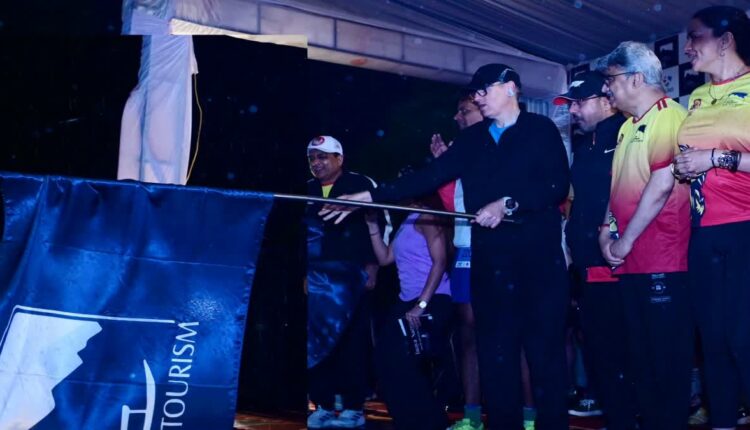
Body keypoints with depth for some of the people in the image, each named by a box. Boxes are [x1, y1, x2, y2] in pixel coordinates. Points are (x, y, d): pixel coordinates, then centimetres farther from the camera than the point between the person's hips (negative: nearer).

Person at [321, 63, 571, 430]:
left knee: (545, 349, -1)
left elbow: (558, 185, -9)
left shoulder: (541, 130, 2)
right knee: (494, 352, 6)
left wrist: (507, 204, -17)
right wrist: (369, 197, 1)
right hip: (489, 261, 5)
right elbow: (428, 177, 9)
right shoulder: (471, 140, 16)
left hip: (539, 257, -4)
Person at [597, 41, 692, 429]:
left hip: (662, 259, -9)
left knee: (668, 355, -1)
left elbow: (662, 183, -19)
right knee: (640, 353, 13)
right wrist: (607, 230, 4)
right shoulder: (629, 126, 18)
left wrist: (626, 241, -14)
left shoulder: (668, 116, -10)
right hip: (630, 260, 9)